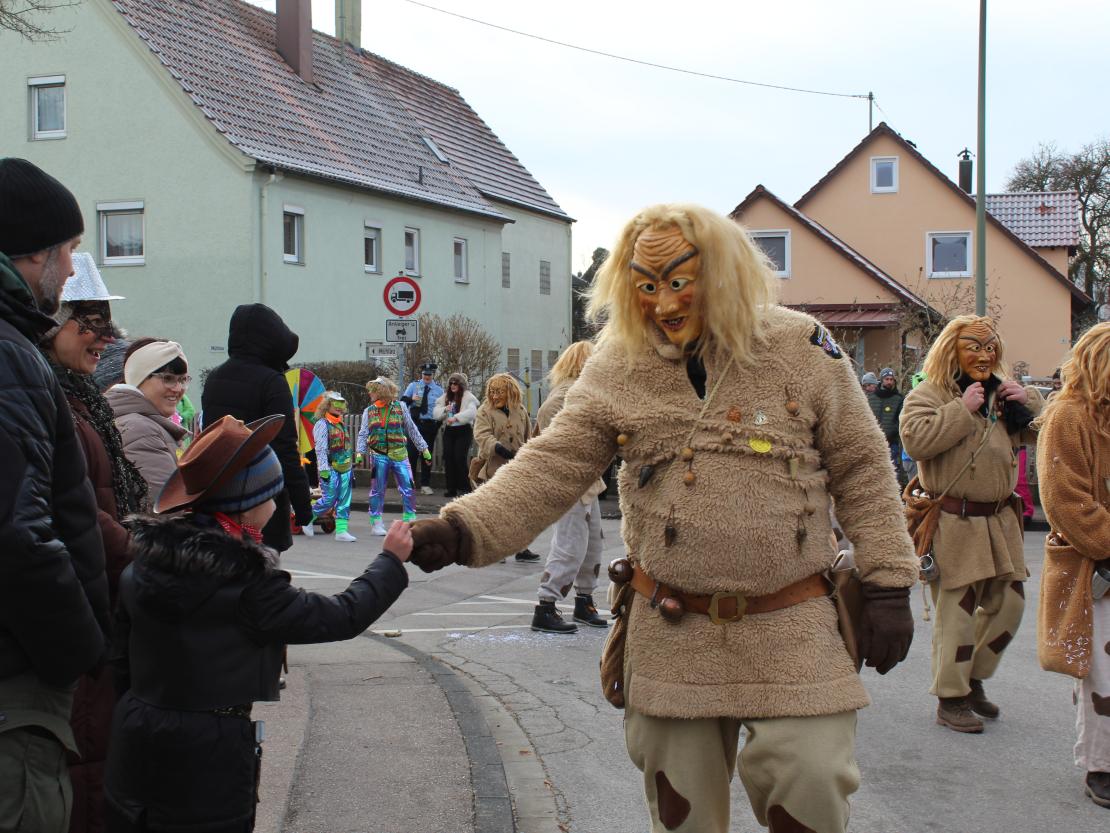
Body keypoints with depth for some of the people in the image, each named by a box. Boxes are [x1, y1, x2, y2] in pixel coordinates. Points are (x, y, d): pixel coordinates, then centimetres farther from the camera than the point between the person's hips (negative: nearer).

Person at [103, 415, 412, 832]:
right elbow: (342, 616, -12)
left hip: (137, 748, 6)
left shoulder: (143, 566, -1)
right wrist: (390, 561, 1)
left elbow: (120, 662, 7)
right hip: (210, 767, -6)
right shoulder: (247, 583, -20)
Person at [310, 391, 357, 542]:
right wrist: (324, 470, -19)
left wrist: (351, 467, 22)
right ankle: (308, 518, 14)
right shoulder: (322, 424, -7)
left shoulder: (342, 425, 18)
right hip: (331, 469, -7)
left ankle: (341, 531, 4)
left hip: (345, 469, 7)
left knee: (344, 501, 3)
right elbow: (321, 449, -14)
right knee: (329, 499, -8)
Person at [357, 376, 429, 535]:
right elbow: (363, 434, 4)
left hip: (399, 455, 0)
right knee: (378, 490, 6)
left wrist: (423, 448, 8)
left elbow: (411, 429, 8)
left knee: (407, 488, -4)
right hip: (378, 455, 0)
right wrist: (359, 452, -11)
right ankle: (376, 523, 15)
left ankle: (410, 520, 7)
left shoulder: (400, 407, 3)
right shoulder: (369, 411, 6)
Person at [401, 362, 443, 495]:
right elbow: (402, 401, 3)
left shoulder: (439, 390, 7)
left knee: (427, 455, 7)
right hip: (415, 423, -2)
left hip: (430, 425, 2)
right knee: (412, 452, -7)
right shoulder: (413, 385, 4)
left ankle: (425, 485, 14)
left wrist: (438, 424, 0)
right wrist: (411, 399, -18)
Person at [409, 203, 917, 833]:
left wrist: (888, 585, -3)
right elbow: (551, 468, -4)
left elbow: (861, 469, 0)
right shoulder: (618, 367, 0)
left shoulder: (799, 347, -4)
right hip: (671, 633, 2)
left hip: (791, 629, -2)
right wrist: (463, 531, -19)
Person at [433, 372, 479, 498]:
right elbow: (436, 413, 7)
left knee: (460, 458, -12)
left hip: (463, 431, -5)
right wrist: (445, 409, -14)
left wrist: (456, 417, -30)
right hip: (449, 431, 5)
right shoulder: (444, 398, 14)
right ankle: (451, 489, 7)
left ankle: (464, 488, -1)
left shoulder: (468, 397, -3)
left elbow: (472, 412, -20)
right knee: (448, 459, 0)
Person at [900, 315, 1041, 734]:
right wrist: (963, 410, -19)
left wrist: (1030, 400, 2)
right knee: (957, 612, -4)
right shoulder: (928, 395, -5)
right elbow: (916, 440, -22)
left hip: (999, 520, 7)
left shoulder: (1002, 393, 16)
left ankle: (972, 679, 29)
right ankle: (951, 697, 8)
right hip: (952, 523, -7)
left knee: (1008, 604, 12)